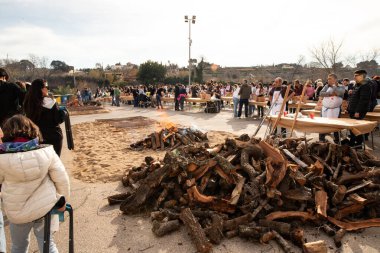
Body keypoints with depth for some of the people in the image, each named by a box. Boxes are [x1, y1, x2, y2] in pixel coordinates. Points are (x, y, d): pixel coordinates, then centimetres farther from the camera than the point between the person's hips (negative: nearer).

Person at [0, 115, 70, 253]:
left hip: (18, 212, 0)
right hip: (44, 207, 0)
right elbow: (62, 179, -10)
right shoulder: (46, 151, -16)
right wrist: (62, 200, 3)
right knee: (47, 242, 20)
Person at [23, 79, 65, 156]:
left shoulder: (29, 103, -2)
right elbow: (59, 119, -13)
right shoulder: (49, 102, -16)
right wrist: (63, 112, 4)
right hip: (53, 136, -5)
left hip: (37, 137, 5)